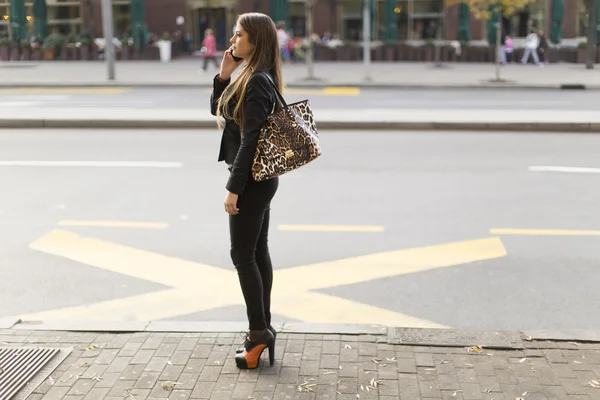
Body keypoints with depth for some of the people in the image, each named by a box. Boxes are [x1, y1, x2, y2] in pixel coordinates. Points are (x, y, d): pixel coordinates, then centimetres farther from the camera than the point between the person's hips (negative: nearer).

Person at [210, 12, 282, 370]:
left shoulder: (258, 81, -18)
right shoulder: (250, 76, 13)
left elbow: (250, 139, -22)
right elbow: (217, 109, 20)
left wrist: (234, 187, -21)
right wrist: (223, 76, 4)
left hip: (253, 178, -10)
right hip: (259, 177, 10)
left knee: (243, 255, -3)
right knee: (258, 253, 12)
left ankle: (259, 331, 6)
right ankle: (262, 329, 20)